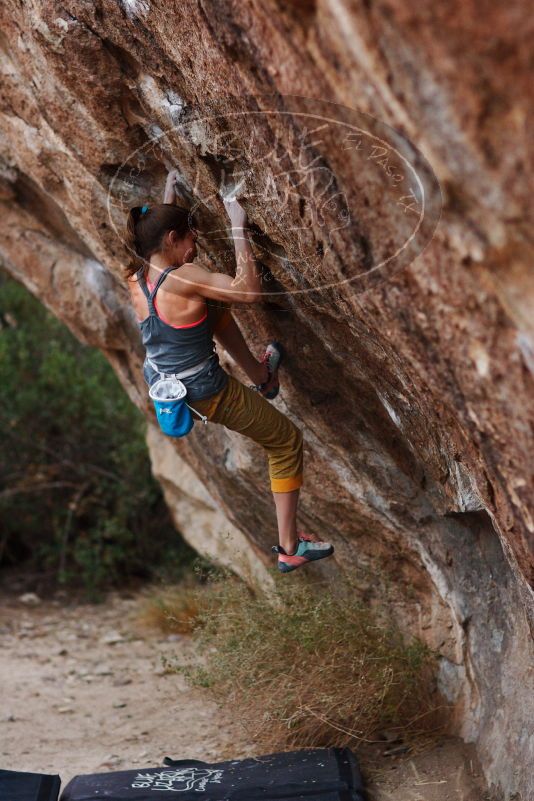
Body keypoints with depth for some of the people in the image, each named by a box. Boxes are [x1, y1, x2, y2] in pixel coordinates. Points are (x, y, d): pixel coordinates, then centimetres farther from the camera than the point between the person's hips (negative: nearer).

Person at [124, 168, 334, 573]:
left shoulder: (137, 276, -4)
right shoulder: (182, 279, -29)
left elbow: (156, 230, 19)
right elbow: (250, 290, -32)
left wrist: (170, 194, 24)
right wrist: (239, 227, -27)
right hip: (208, 395, -8)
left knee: (215, 309, 26)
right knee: (288, 442, 11)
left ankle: (261, 375, 40)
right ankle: (290, 547, 15)